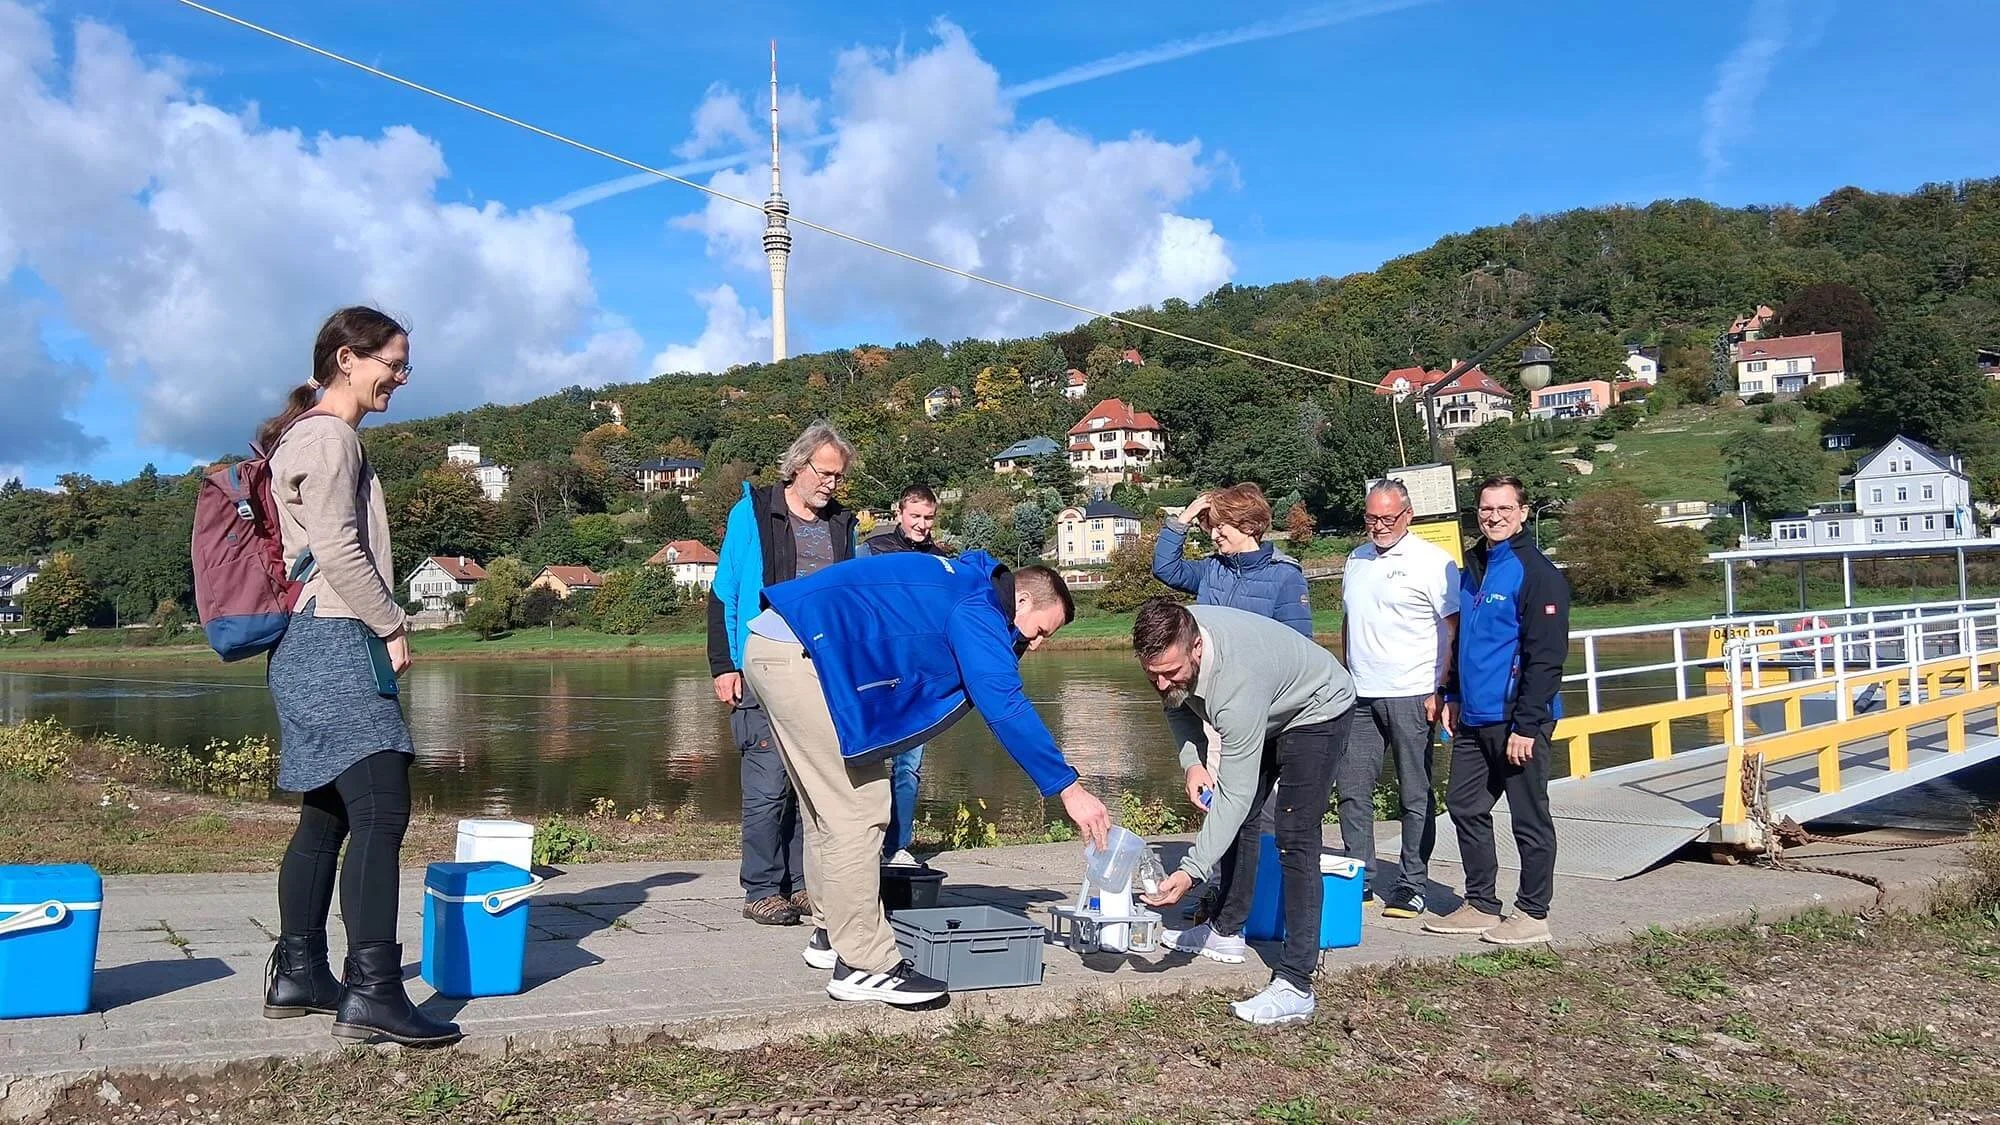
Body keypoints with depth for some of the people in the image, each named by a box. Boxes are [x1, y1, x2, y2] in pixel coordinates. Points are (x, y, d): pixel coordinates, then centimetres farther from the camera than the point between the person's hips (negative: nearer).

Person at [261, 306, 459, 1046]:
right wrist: (392, 628, -10)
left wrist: (380, 631, 17)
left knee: (327, 814, 12)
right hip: (336, 644, -11)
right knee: (380, 810, -16)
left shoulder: (314, 436, 22)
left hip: (317, 648, 11)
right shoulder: (329, 436, -8)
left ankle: (297, 973, 18)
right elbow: (337, 548, -17)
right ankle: (371, 990, -19)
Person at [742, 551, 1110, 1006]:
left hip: (774, 648, 11)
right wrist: (1068, 787, -20)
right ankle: (863, 965, -5)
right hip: (796, 653, -11)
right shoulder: (976, 610, -12)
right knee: (857, 814, -9)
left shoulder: (963, 585, 18)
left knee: (829, 808, 18)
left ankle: (831, 934, 30)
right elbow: (1005, 706, -21)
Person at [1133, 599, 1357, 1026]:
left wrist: (1191, 872, -45)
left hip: (1318, 709, -8)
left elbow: (1234, 794, -40)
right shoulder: (1169, 640, -23)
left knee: (1295, 839, -19)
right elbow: (1177, 704, -1)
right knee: (1239, 817, 16)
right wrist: (1192, 761, -18)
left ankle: (1295, 985, -19)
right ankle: (1227, 931, 32)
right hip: (1269, 712, 9)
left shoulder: (1236, 684, -44)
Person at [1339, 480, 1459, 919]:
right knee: (1352, 790, 8)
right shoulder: (1356, 561, 15)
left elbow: (1455, 630, -8)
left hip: (1411, 696, -6)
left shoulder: (1432, 562, -6)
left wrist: (1439, 691, -13)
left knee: (1415, 797, 3)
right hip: (1360, 697, 6)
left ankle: (1412, 886, 12)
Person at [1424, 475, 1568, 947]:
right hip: (1473, 718, 8)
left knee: (1529, 818, 4)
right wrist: (1453, 695, 17)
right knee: (1465, 806, 13)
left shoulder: (1537, 572, -13)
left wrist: (1526, 725, -19)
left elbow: (1546, 656, -17)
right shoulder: (1473, 567, 13)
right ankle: (1480, 904, 25)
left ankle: (1533, 913, 16)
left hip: (1518, 719, -8)